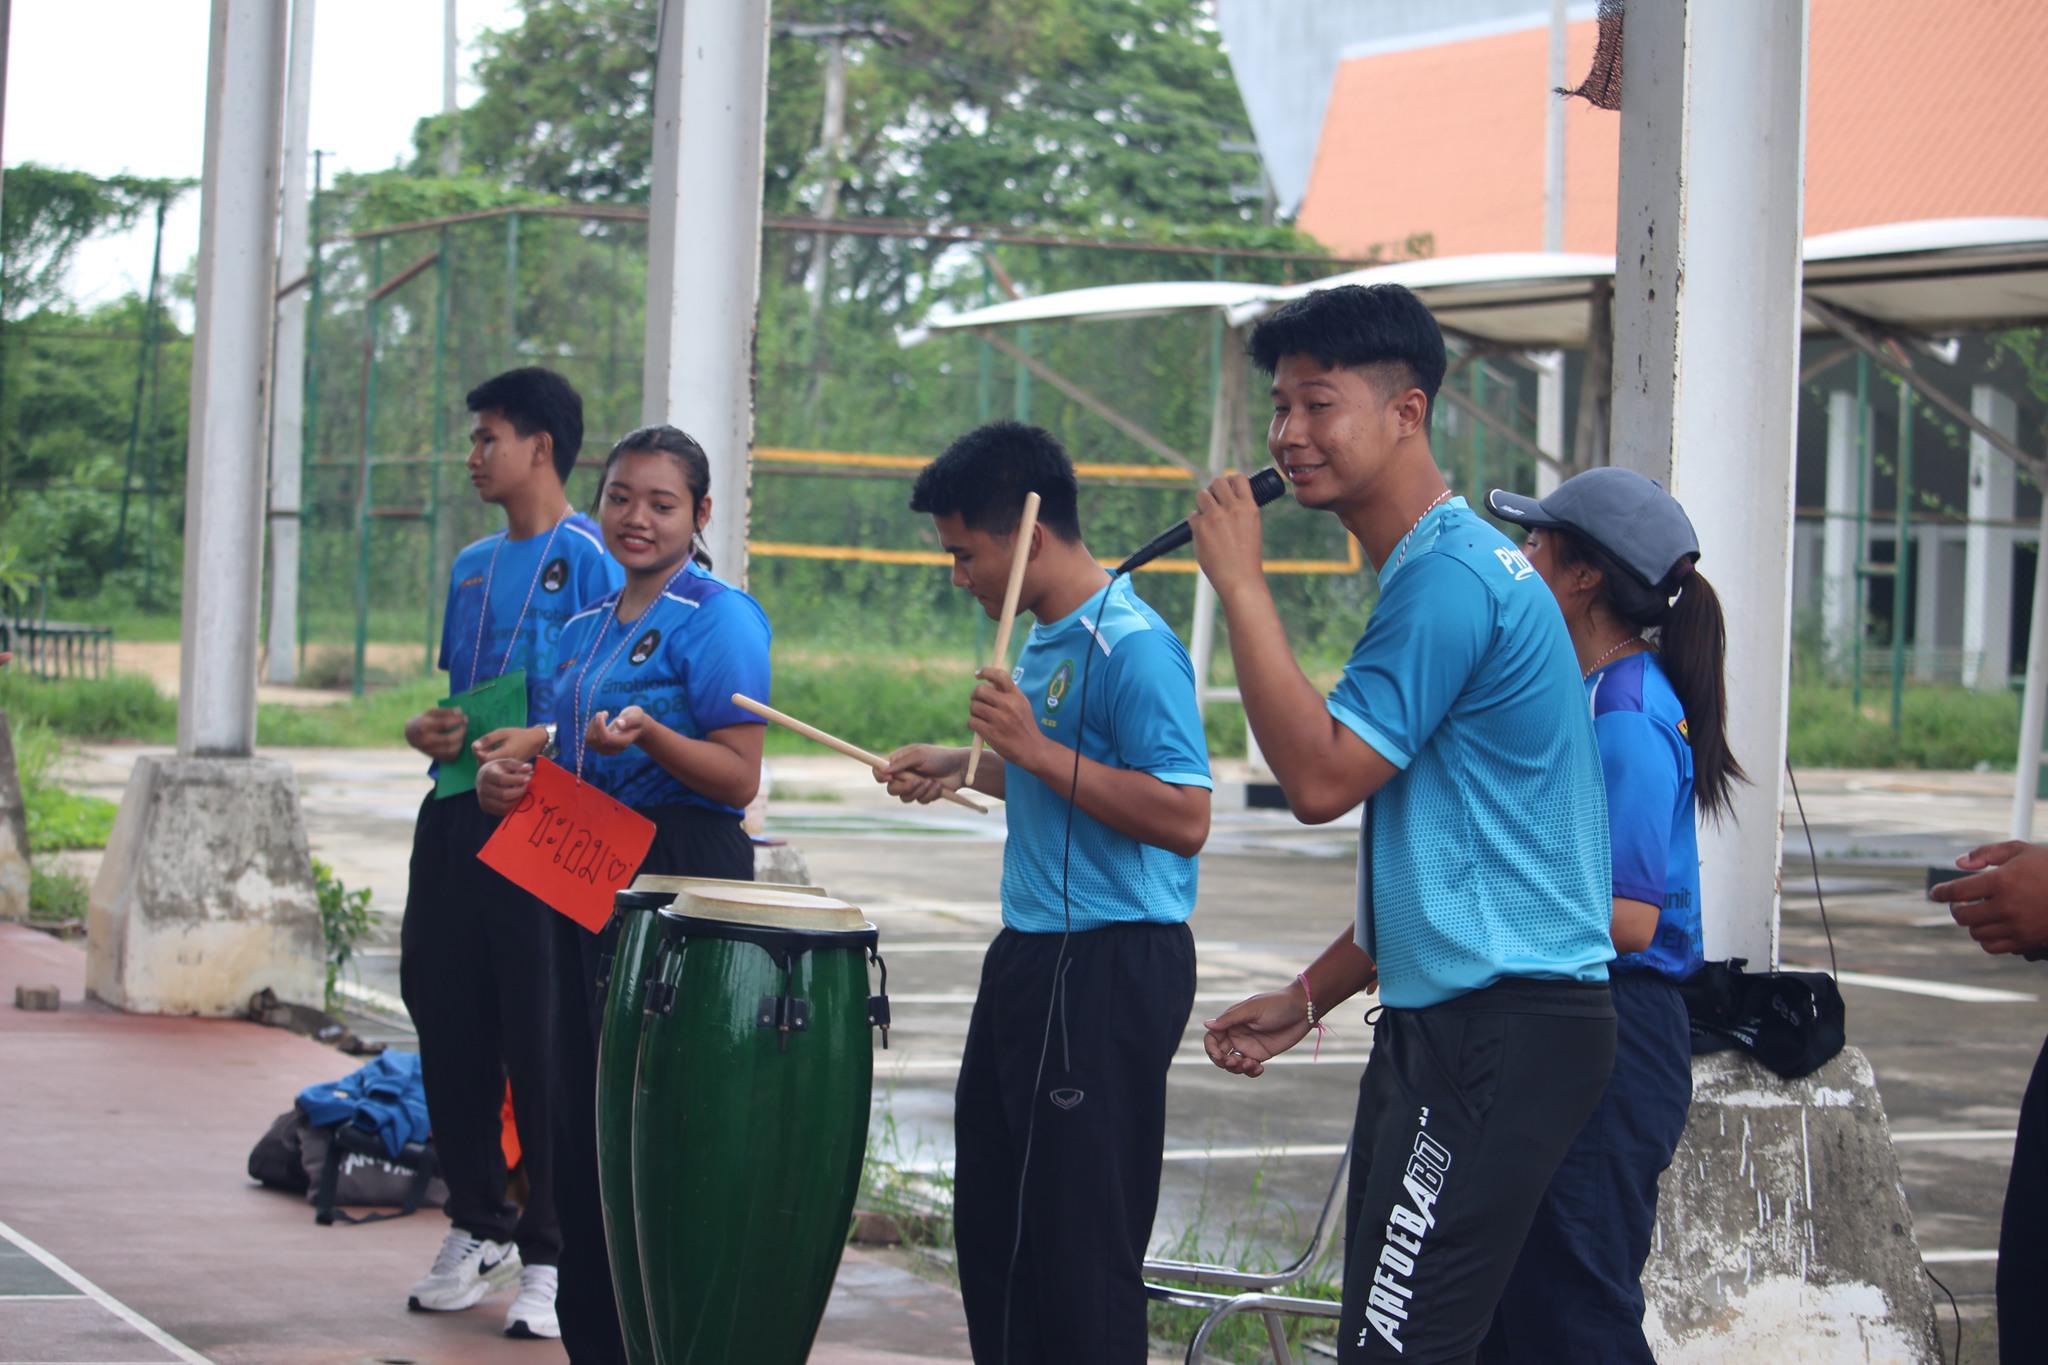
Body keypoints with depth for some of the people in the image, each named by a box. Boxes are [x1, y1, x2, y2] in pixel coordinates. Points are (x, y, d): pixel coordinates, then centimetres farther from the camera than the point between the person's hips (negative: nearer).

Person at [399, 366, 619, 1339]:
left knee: (541, 1036, -4)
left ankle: (549, 1257, 3)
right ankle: (476, 1224, 25)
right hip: (456, 818, 8)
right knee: (447, 1019, 11)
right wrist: (429, 730, 3)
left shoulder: (589, 562, -7)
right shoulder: (471, 566, 17)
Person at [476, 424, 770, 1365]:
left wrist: (648, 733, -29)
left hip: (683, 876, -8)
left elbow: (738, 779, -14)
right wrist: (511, 774, 4)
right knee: (577, 1114, 11)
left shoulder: (719, 619, -8)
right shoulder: (585, 629, 16)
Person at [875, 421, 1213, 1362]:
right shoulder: (1048, 638, 12)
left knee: (1081, 1245, -4)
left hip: (1111, 970, -10)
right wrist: (965, 766, 17)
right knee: (994, 1218, 17)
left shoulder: (1133, 647, -19)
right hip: (1034, 956, 10)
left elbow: (1183, 817, -26)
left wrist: (1036, 750, -27)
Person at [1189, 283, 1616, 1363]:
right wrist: (1308, 997, 22)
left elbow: (1320, 778, -21)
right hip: (1449, 1021, 11)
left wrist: (1239, 583, -15)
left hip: (1501, 1032, -11)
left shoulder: (1449, 577, -16)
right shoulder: (1447, 565, 18)